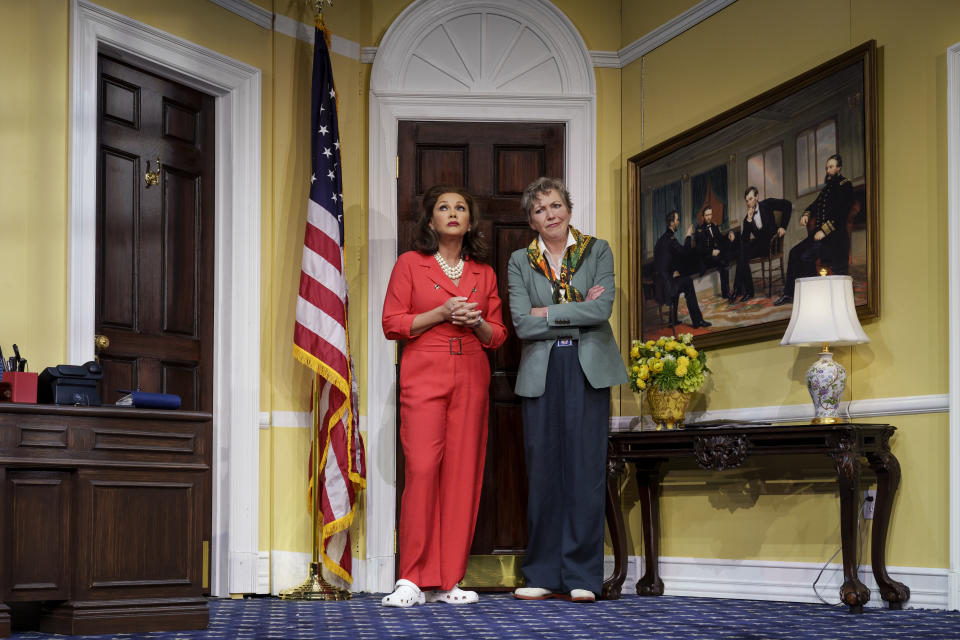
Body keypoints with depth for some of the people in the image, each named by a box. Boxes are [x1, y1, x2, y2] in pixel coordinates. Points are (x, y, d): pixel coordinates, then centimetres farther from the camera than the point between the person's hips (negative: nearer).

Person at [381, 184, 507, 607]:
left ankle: (446, 581, 5)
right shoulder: (410, 264, 6)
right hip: (423, 377, -3)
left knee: (463, 473, -1)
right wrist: (440, 313, -11)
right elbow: (392, 324, 0)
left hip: (471, 378, 3)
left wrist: (477, 322, -5)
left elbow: (498, 335, 16)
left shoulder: (484, 273, 15)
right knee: (422, 468, -13)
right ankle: (412, 579, -6)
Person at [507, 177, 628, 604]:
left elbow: (602, 308, -7)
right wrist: (577, 316, -6)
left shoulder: (597, 251, 8)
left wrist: (548, 313, -6)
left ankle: (581, 576, 2)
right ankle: (543, 576, 7)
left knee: (586, 469, -3)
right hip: (541, 372, 1)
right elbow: (522, 324, -4)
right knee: (543, 471, 1)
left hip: (588, 368, -1)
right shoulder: (520, 261, 9)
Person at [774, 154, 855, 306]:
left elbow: (841, 212, -16)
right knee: (794, 252, -2)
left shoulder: (845, 185, -6)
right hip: (820, 233, 9)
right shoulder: (828, 187, 21)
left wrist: (824, 230, -20)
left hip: (834, 236, -9)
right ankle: (789, 293, 0)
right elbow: (815, 205, 31)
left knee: (807, 256, -25)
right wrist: (806, 214, 8)